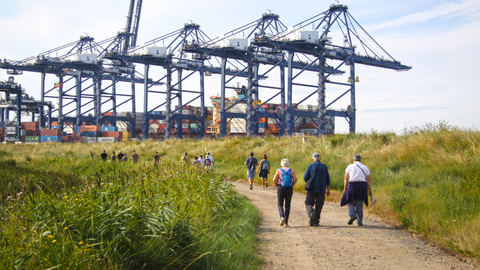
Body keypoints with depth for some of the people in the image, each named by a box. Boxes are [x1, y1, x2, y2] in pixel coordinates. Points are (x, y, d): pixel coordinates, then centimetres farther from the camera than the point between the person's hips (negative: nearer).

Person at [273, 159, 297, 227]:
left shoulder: (279, 170, 1)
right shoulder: (291, 171, 4)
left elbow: (274, 180, -7)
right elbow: (295, 179, -8)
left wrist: (277, 185, 9)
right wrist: (292, 185, 6)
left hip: (281, 189, -1)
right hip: (289, 189, 1)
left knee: (280, 204, 10)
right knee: (287, 205, 10)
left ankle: (282, 217, -18)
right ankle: (286, 222, 6)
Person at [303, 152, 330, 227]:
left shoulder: (310, 166, -2)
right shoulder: (324, 166, 6)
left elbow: (305, 177, -7)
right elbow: (328, 179, 7)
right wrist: (328, 189, 14)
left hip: (312, 189, -2)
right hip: (321, 189, 2)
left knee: (309, 203, 6)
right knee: (319, 205, 8)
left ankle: (311, 213, -23)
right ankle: (316, 221, 4)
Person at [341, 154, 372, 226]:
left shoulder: (350, 167, 7)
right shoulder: (365, 168, 11)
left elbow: (346, 179, 1)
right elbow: (368, 180, 5)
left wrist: (345, 188, 6)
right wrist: (370, 191, 7)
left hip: (352, 185, -2)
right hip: (363, 186, 2)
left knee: (351, 202, 11)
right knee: (359, 205, 8)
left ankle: (352, 215, -14)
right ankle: (359, 221, 7)